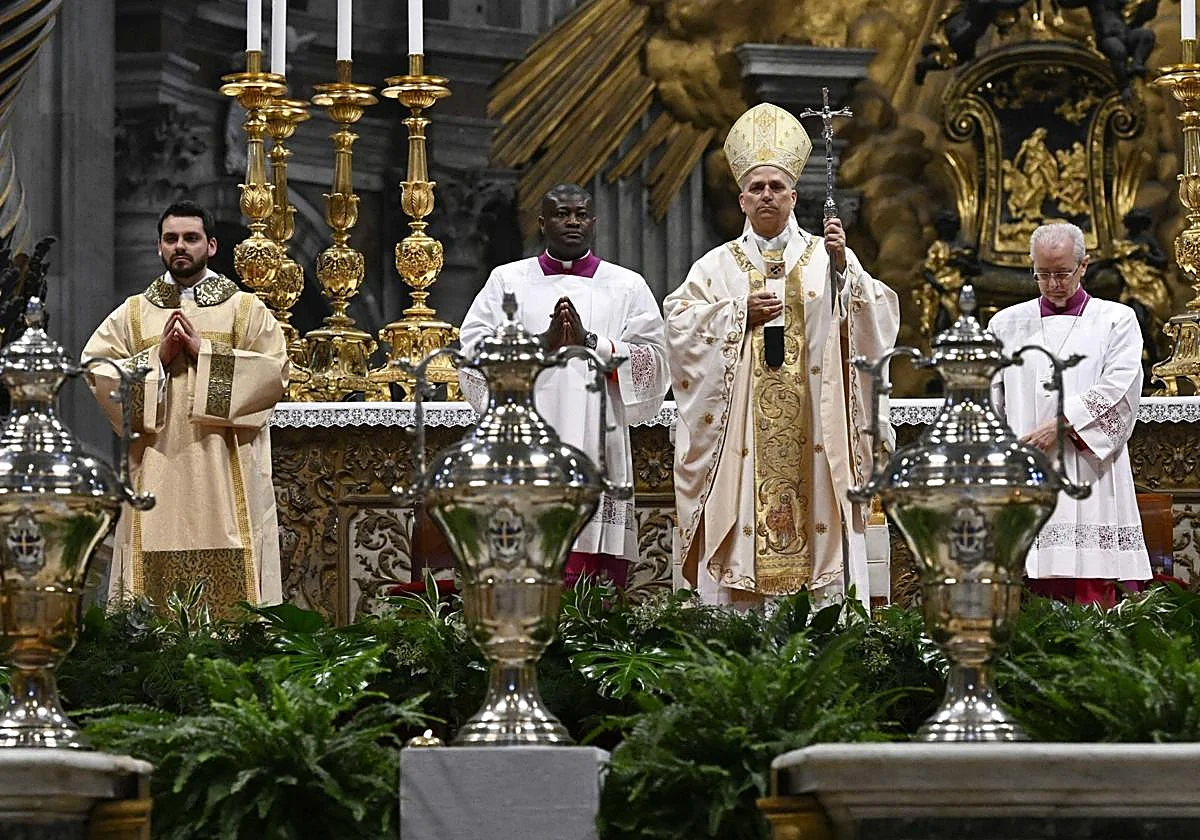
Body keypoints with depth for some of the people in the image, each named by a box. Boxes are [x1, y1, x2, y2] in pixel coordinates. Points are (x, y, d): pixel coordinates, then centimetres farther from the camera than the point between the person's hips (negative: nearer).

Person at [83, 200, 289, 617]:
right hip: (156, 476, 2)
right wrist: (157, 359, -8)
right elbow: (97, 369, 3)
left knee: (229, 583, -8)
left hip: (226, 475, -2)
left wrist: (203, 353, -9)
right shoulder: (132, 314, 14)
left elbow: (274, 371, -5)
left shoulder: (246, 309, 9)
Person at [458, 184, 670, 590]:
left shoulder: (628, 287, 14)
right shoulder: (506, 281, 14)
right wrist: (542, 343, -9)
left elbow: (653, 362, 4)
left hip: (598, 447, 0)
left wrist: (591, 343, -8)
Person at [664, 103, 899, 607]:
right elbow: (680, 320, 2)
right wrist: (741, 313, -7)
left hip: (813, 427, 0)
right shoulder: (717, 267, 12)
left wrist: (843, 267, -16)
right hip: (742, 429, 1)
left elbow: (878, 316, -1)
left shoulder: (828, 258, 10)